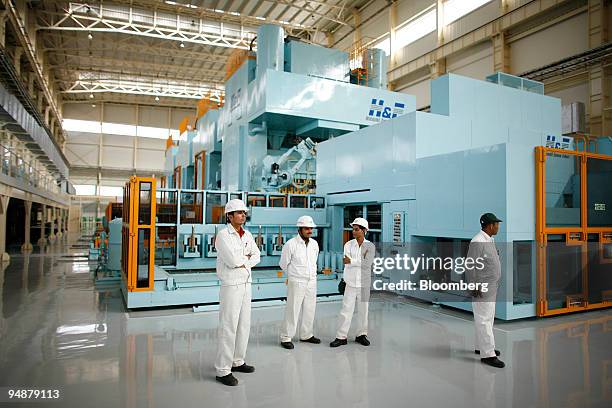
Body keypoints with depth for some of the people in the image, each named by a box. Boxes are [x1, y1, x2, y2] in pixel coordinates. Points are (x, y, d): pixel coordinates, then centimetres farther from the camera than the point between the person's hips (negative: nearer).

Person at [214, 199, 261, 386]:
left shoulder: (247, 235, 10)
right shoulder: (223, 235, -12)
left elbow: (256, 257, 2)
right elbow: (233, 260, -23)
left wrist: (241, 261, -13)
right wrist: (246, 257, -5)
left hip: (246, 284, 8)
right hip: (231, 285, -8)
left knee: (244, 324, 14)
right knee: (228, 327, -5)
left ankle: (237, 361, 28)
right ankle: (222, 370, 4)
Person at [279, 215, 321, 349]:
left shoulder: (314, 244, 5)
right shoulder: (290, 244, -12)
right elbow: (283, 264, -1)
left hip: (312, 281, 6)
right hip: (296, 282, -6)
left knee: (309, 309, 13)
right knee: (293, 310, -2)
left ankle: (306, 335, 28)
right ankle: (286, 338, 9)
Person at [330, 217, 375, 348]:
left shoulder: (370, 246, 1)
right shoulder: (348, 245, 1)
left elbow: (368, 263, -12)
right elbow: (347, 263, -7)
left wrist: (352, 261, -16)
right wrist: (361, 261, -9)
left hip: (364, 283, 1)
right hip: (351, 282, -1)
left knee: (363, 310, 9)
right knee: (346, 309, -1)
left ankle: (361, 335, 24)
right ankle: (341, 337, 6)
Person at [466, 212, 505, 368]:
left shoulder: (489, 240, 10)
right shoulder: (477, 242, -20)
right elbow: (470, 266, -21)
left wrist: (493, 284, 19)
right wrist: (474, 288, -20)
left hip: (491, 287, 10)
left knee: (488, 317, 17)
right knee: (483, 319, -5)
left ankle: (482, 346, 29)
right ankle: (487, 354, 0)